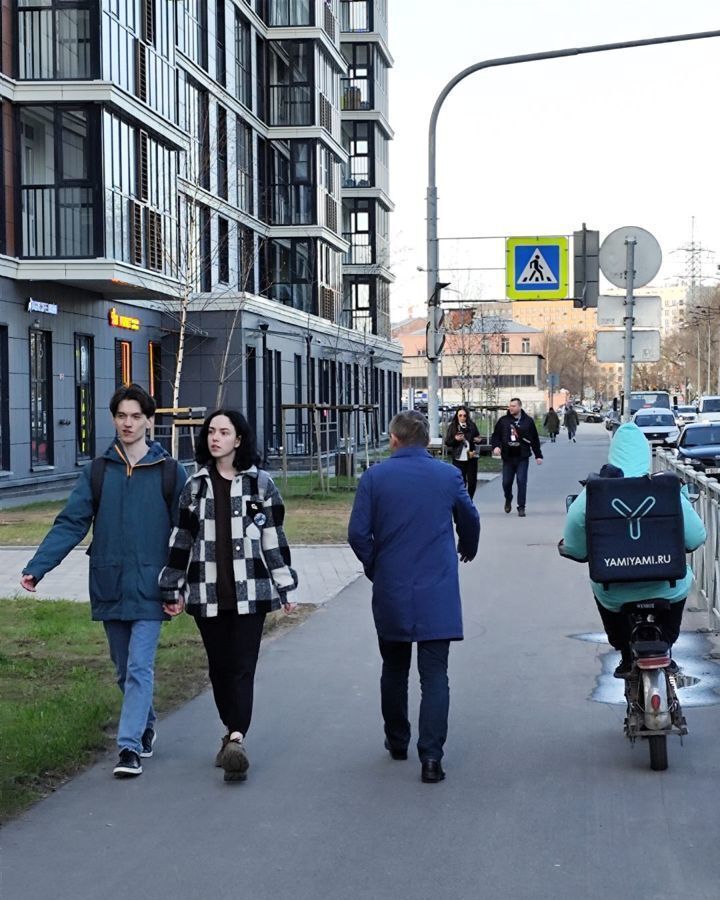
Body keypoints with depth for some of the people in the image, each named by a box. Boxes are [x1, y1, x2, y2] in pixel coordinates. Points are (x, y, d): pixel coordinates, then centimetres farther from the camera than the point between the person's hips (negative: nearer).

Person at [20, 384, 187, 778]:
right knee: (124, 668, 14)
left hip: (149, 589, -3)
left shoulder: (170, 472, -1)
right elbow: (70, 524, 0)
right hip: (109, 587, 3)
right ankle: (146, 726, 34)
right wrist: (36, 567, -12)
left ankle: (130, 746, -9)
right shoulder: (97, 472, 5)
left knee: (139, 667, -10)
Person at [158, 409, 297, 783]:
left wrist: (284, 587, 3)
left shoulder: (260, 483, 2)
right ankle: (233, 733, 21)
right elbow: (181, 539, 11)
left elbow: (274, 538, 4)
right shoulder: (195, 486, 9)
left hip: (250, 592, -3)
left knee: (242, 667, -9)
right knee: (219, 666, 9)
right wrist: (173, 590, 10)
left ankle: (236, 738, -18)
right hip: (207, 594, 3)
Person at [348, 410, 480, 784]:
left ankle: (397, 742, 31)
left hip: (390, 592, 1)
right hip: (437, 593, -1)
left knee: (394, 669, 18)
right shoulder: (448, 475, -1)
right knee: (434, 674, -2)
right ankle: (431, 756, -9)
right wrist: (467, 549, 37)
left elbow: (358, 533, -6)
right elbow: (470, 521, 15)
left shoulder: (374, 477, -5)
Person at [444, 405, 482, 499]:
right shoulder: (452, 427, 0)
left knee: (472, 481, 2)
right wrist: (455, 439, -18)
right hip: (458, 458, -2)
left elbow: (477, 438, 18)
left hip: (471, 457, 2)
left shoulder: (472, 426, 4)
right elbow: (447, 443, 0)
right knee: (461, 482, -1)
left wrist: (477, 440, -4)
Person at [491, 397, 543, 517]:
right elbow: (496, 435, 7)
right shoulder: (503, 421, 2)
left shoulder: (528, 421, 1)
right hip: (508, 457, 2)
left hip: (522, 458, -2)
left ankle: (521, 507, 1)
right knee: (506, 482, 6)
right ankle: (508, 500, 35)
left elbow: (535, 439, 4)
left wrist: (538, 455, 4)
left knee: (521, 481, -6)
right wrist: (496, 446, -12)